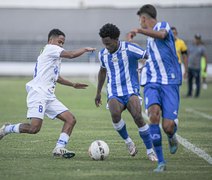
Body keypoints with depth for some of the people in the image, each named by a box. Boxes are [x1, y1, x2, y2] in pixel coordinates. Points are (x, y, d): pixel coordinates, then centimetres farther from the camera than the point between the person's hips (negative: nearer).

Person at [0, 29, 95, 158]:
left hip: (49, 97, 10)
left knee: (71, 119, -2)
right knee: (34, 128, -22)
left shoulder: (55, 57, 26)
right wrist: (85, 49, 4)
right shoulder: (50, 48, -1)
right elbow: (71, 55, -13)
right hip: (38, 93, -10)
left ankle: (59, 148, -9)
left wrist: (73, 85, 41)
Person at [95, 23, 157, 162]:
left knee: (138, 117, -26)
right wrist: (98, 92, 33)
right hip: (114, 94, 3)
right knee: (115, 114, -30)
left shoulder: (129, 49, -8)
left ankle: (150, 151, -10)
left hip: (131, 91, -3)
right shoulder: (103, 54, 9)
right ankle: (128, 141, -6)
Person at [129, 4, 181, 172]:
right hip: (152, 82, 6)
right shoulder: (150, 37, 21)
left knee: (168, 126, -15)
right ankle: (161, 161, -19)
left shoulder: (163, 25, -3)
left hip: (170, 82, -6)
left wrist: (140, 30, -38)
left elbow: (161, 34, -29)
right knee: (154, 113, -24)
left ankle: (172, 137, 27)